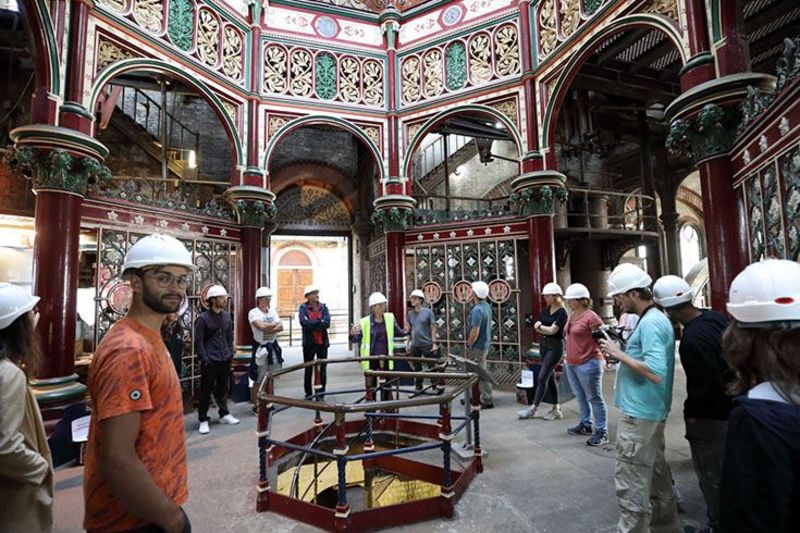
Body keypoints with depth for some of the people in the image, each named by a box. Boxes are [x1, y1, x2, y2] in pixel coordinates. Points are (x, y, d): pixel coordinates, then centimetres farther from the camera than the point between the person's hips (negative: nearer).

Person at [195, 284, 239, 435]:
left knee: (224, 388, 15)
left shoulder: (227, 315, 6)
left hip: (225, 360, 5)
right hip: (210, 361, -5)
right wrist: (205, 359, -13)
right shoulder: (203, 318, -10)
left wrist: (230, 353, 9)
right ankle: (203, 420, 16)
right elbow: (198, 341, -10)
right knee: (206, 391, 4)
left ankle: (224, 414, 29)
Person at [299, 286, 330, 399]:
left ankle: (321, 393, 18)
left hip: (322, 343, 2)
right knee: (308, 369, 6)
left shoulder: (323, 307, 6)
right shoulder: (303, 308, 0)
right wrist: (319, 322, -14)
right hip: (309, 343, -2)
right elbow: (304, 322, -18)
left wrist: (312, 324, -15)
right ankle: (308, 394, 18)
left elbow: (327, 323, -9)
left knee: (323, 369, 7)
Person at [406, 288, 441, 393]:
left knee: (432, 366, 4)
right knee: (417, 367, 12)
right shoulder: (410, 313, 6)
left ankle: (437, 386, 15)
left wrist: (434, 343, -10)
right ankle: (418, 386, 25)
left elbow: (433, 328, -5)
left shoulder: (428, 312, -5)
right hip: (414, 345, 4)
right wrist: (408, 344, 8)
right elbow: (408, 329, 11)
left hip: (427, 344, -4)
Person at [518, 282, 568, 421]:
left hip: (555, 347, -8)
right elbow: (536, 327, 5)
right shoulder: (545, 309, 7)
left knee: (542, 377, -7)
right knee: (550, 377, 12)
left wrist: (540, 327, -4)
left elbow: (552, 330, -19)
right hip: (544, 344, 8)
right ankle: (557, 409, 21)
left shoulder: (562, 312, -13)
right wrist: (546, 330, -13)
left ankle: (533, 409, -1)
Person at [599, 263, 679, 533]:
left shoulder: (650, 323, -20)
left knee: (630, 481, -1)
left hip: (639, 414, -10)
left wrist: (619, 354, -19)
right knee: (655, 472, 23)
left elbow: (655, 372, -27)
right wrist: (620, 353, 8)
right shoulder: (657, 318, 12)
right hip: (651, 411, 10)